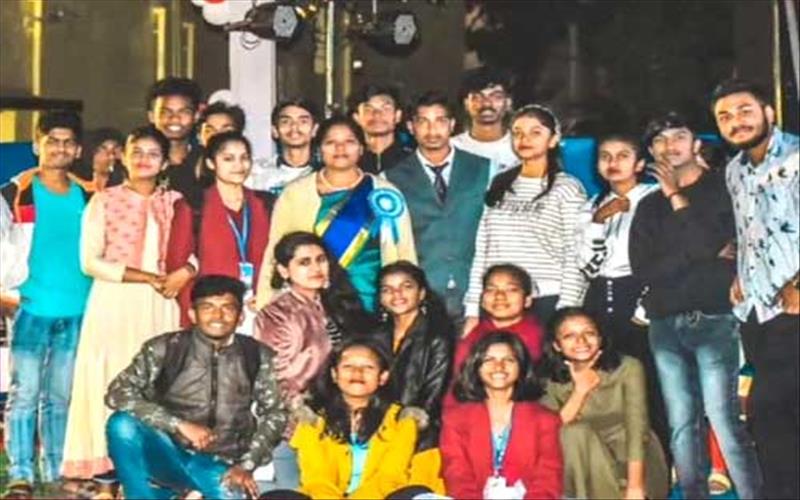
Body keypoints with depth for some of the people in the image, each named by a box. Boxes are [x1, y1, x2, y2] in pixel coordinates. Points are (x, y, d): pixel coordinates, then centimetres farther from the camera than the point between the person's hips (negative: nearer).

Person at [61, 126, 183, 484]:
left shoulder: (174, 202, 12)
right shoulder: (103, 202, 2)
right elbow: (91, 262, -4)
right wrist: (143, 276, -12)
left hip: (160, 306, 2)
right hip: (113, 303, -2)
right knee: (111, 380, -4)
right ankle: (108, 464, 0)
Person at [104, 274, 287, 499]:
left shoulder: (257, 357, 2)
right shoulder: (164, 348, -4)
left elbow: (275, 414, 6)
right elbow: (117, 394, -12)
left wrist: (246, 465, -7)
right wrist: (179, 425, -20)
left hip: (220, 466, 1)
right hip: (169, 456, -1)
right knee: (122, 424, -29)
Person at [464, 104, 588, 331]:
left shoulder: (566, 188, 1)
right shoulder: (499, 186, 14)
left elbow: (574, 259, -3)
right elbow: (481, 251, 13)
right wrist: (473, 311, 8)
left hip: (546, 304, -4)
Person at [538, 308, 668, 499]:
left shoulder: (628, 368, -9)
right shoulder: (554, 383, -3)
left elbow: (636, 429, -16)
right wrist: (580, 390, -19)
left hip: (637, 465, -2)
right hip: (593, 470, 2)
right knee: (574, 431, -27)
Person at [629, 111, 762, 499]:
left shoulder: (722, 188, 6)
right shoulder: (649, 206, 17)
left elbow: (710, 243, -11)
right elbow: (643, 270, 3)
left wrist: (677, 197, -4)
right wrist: (703, 254, -6)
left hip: (712, 319, -4)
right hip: (665, 324, 4)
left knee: (722, 419, -12)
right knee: (682, 425, 3)